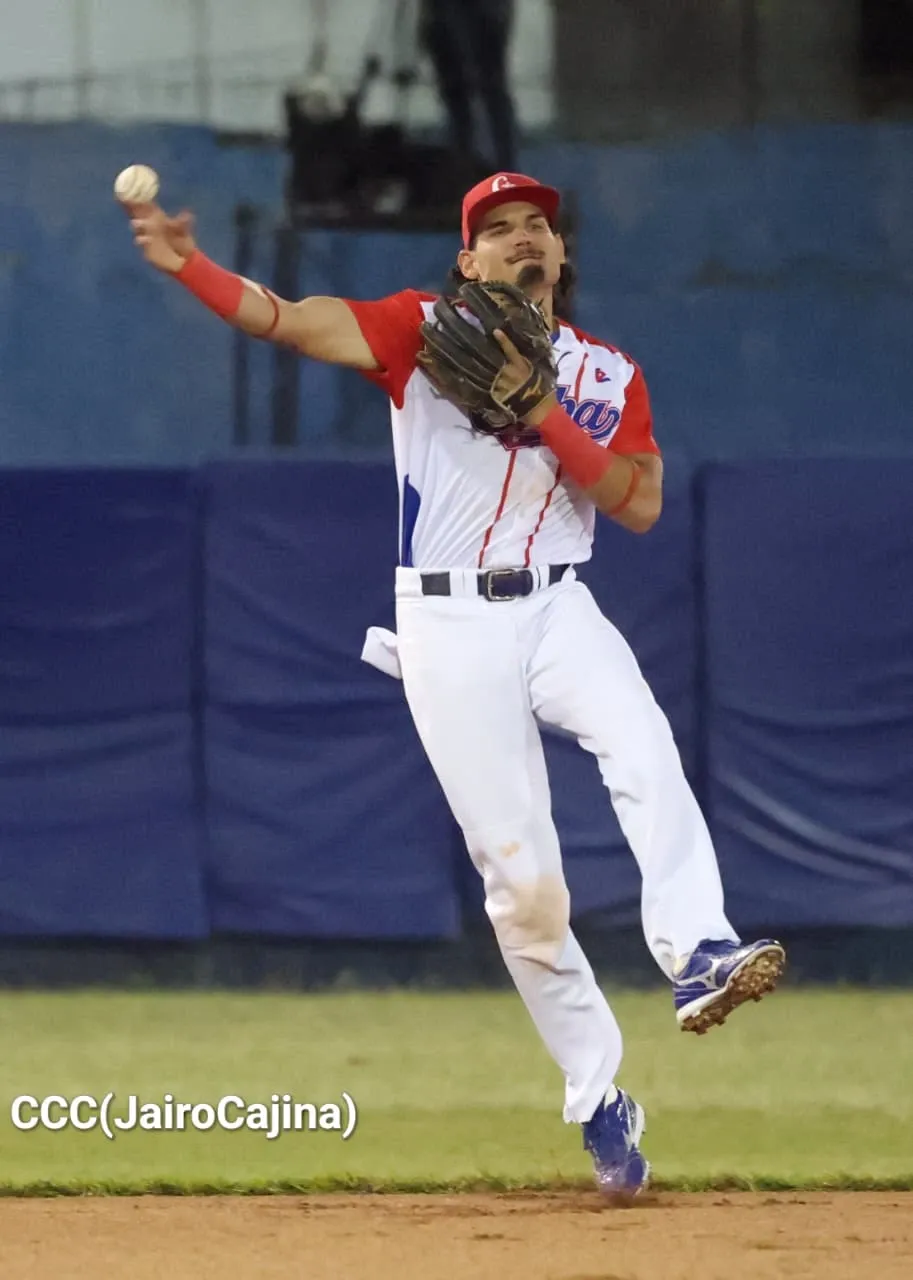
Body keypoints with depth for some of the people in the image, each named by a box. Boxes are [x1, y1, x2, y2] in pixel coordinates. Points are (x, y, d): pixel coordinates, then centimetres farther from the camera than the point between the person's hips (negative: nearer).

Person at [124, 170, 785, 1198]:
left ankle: (698, 957, -39)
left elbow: (641, 504, -2)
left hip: (558, 610, 2)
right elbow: (288, 320, -11)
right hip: (449, 623, -2)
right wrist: (187, 266, -27)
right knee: (519, 874, -6)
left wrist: (546, 418, -12)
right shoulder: (425, 333, 4)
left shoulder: (607, 374, 11)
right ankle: (596, 1098, 3)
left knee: (642, 748, -30)